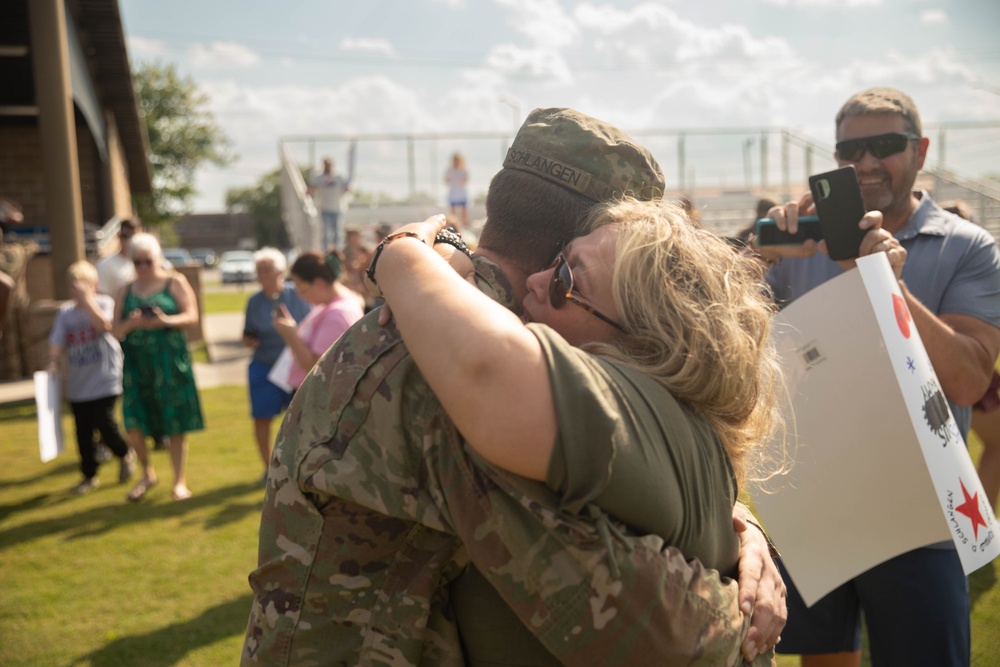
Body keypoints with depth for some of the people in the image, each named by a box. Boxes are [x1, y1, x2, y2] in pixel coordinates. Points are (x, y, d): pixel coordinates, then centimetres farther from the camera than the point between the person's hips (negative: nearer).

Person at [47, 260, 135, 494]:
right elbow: (57, 341, 0)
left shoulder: (104, 302, -5)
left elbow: (104, 325, -25)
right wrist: (53, 363, -16)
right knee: (83, 432, 7)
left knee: (104, 423, -11)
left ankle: (125, 455, 18)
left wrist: (87, 298, -25)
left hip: (105, 380, -4)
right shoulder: (65, 311, 5)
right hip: (77, 384, 4)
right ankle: (90, 475, 22)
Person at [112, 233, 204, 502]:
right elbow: (116, 330, 9)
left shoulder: (175, 283, 4)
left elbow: (192, 316, -6)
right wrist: (131, 323, -14)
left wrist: (166, 321, -24)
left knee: (175, 424, 0)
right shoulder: (126, 291, 13)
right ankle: (147, 474, 21)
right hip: (137, 363, 3)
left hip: (170, 360, -3)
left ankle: (180, 482, 11)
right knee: (134, 424, -2)